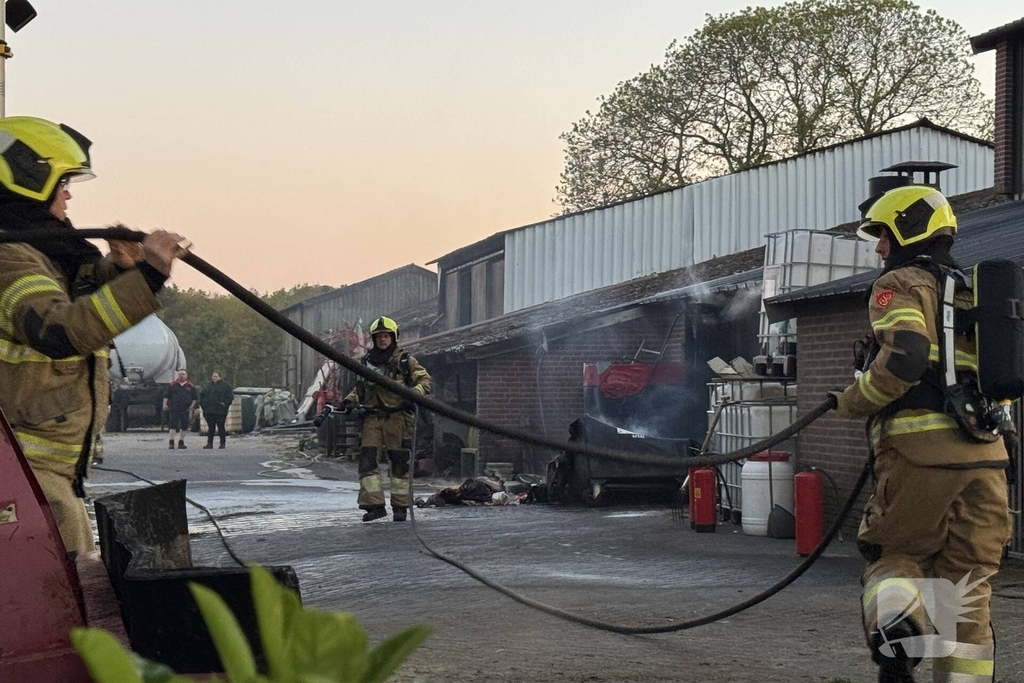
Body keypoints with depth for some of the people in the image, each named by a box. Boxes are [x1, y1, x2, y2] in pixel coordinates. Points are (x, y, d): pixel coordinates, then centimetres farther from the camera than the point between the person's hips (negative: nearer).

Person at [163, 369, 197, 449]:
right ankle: (171, 442, -5)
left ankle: (181, 442, 17)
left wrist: (192, 406, -2)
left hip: (186, 410, 2)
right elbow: (166, 396, 6)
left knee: (184, 426, 6)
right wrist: (165, 404, -7)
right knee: (172, 426, -7)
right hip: (174, 409, -2)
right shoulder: (172, 385, 6)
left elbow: (195, 398, 11)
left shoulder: (191, 386, 9)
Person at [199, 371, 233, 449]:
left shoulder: (225, 386, 3)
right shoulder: (208, 386, 17)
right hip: (209, 411, 4)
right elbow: (201, 395, 23)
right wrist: (202, 404, 9)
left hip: (220, 411, -4)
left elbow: (230, 396, -2)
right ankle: (209, 443, 8)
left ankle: (222, 443, 5)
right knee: (211, 428, 5)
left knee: (221, 428, -1)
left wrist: (225, 404, -12)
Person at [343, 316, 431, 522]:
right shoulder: (368, 361, 16)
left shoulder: (405, 361, 4)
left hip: (397, 418, -3)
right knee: (367, 460, -9)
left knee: (399, 463, 0)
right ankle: (374, 505, -8)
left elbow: (424, 380, -2)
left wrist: (414, 393, -22)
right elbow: (360, 387, 27)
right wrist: (349, 400, 9)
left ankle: (400, 506, 9)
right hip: (372, 418, 3)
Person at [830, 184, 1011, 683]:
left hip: (921, 450, -6)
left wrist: (852, 403, -4)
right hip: (986, 454, 6)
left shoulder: (900, 284, 1)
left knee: (891, 554, 9)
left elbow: (904, 356, -16)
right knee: (966, 583, 8)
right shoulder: (975, 291, 23)